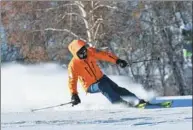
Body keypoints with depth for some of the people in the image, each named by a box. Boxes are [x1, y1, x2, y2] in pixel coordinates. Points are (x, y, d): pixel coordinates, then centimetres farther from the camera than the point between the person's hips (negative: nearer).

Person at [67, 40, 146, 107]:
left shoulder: (90, 52, -13)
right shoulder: (73, 65, -23)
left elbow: (104, 55, -9)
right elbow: (72, 81, -20)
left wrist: (117, 60, -19)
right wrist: (74, 95, -30)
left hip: (100, 78, 4)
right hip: (90, 86, -4)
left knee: (116, 89, -11)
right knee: (102, 86, -32)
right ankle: (119, 102, -34)